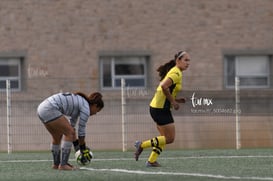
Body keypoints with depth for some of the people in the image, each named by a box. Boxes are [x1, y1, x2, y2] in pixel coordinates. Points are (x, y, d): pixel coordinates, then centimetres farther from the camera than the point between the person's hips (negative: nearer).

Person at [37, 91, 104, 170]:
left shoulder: (78, 103, 25)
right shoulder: (86, 108, -2)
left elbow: (72, 126, 31)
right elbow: (81, 131, 0)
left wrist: (76, 146, 32)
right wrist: (83, 150, 10)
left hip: (42, 108, 10)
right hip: (50, 110, -10)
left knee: (57, 136, 23)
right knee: (69, 133, -5)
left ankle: (56, 164, 34)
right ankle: (63, 164, -7)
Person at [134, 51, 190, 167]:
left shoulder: (174, 72, 16)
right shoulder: (176, 73, -15)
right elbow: (164, 86, -29)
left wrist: (175, 100, 10)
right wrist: (173, 101, -19)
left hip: (156, 107, 10)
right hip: (161, 108, -10)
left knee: (165, 137, 16)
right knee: (170, 138, -4)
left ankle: (151, 161, 16)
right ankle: (142, 145, -2)